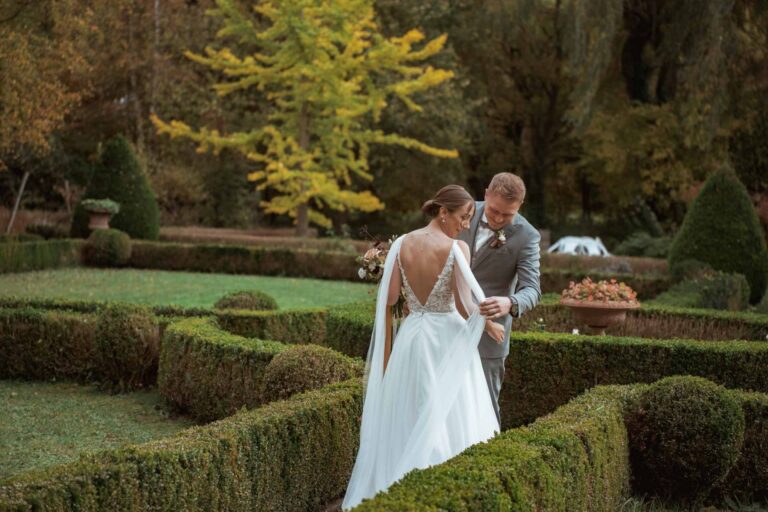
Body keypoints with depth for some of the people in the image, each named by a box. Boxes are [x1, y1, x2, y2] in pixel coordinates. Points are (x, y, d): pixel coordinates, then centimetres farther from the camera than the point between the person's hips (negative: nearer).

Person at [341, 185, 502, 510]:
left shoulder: (402, 244, -1)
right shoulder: (457, 249, -14)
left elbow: (388, 299, -3)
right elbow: (464, 307, -16)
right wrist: (489, 325, 0)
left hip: (411, 337, 4)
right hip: (447, 340, -4)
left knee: (402, 419, 14)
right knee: (448, 421, 4)